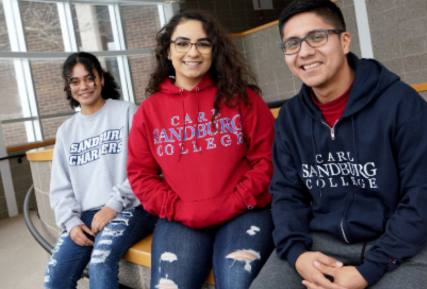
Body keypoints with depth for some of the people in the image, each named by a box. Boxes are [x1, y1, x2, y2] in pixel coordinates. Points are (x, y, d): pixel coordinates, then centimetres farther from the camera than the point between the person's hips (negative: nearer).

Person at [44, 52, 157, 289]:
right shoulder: (66, 131, 19)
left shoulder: (127, 113, 3)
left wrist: (114, 204, -14)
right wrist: (71, 221, -2)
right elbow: (61, 188, 16)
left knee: (101, 259, -31)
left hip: (130, 209, -4)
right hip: (85, 215, 5)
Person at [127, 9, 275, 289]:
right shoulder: (149, 110, 7)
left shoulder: (241, 97, 3)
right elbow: (140, 173, 7)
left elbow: (267, 158, 1)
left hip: (243, 214, -1)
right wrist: (179, 210, -5)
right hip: (180, 221, 2)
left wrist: (235, 203, -8)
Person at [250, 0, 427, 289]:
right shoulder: (291, 116, 4)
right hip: (319, 242, 3)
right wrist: (296, 252, -12)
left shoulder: (400, 102, -9)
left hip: (395, 246, -2)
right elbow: (286, 192, 6)